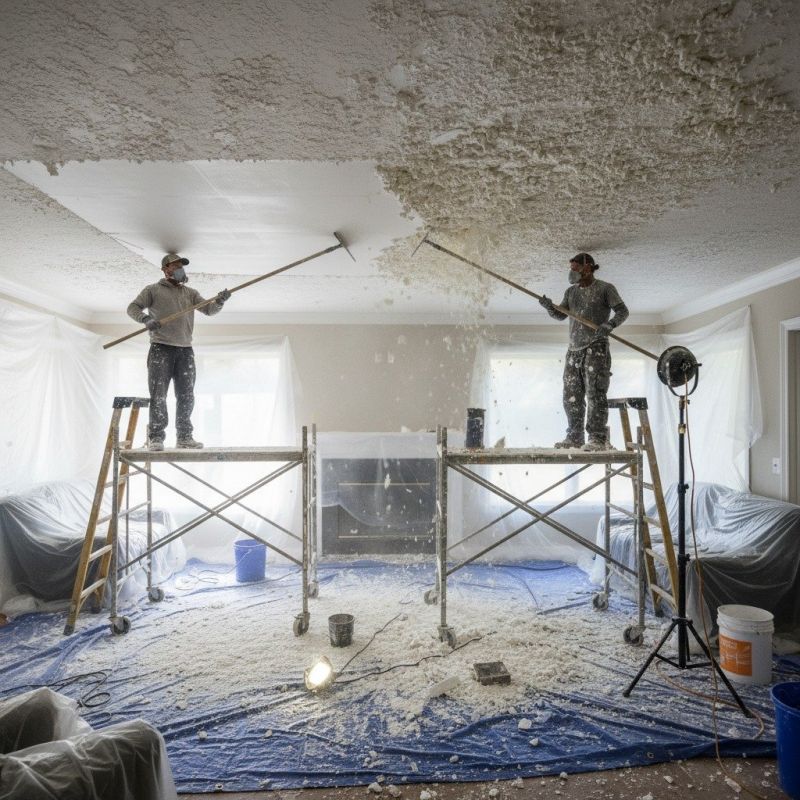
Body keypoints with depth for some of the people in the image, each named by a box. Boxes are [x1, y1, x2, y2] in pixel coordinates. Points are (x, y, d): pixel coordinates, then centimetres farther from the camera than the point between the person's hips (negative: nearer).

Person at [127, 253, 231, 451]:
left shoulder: (190, 293, 18)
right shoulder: (153, 290, 8)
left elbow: (209, 310, 8)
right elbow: (133, 308, 4)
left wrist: (219, 301, -13)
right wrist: (145, 318, -17)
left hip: (185, 351, 4)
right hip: (161, 349, -4)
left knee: (186, 396, 6)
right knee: (158, 395, -5)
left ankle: (184, 437, 14)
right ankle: (156, 437, -1)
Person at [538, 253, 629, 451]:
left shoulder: (605, 289, 2)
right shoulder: (571, 291, 18)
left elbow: (623, 311, -2)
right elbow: (560, 315, 15)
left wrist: (610, 324, -20)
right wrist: (549, 307, -6)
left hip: (596, 348, -6)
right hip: (573, 349, 6)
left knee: (595, 393, -11)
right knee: (571, 396, 5)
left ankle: (598, 438, -10)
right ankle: (574, 437, 12)